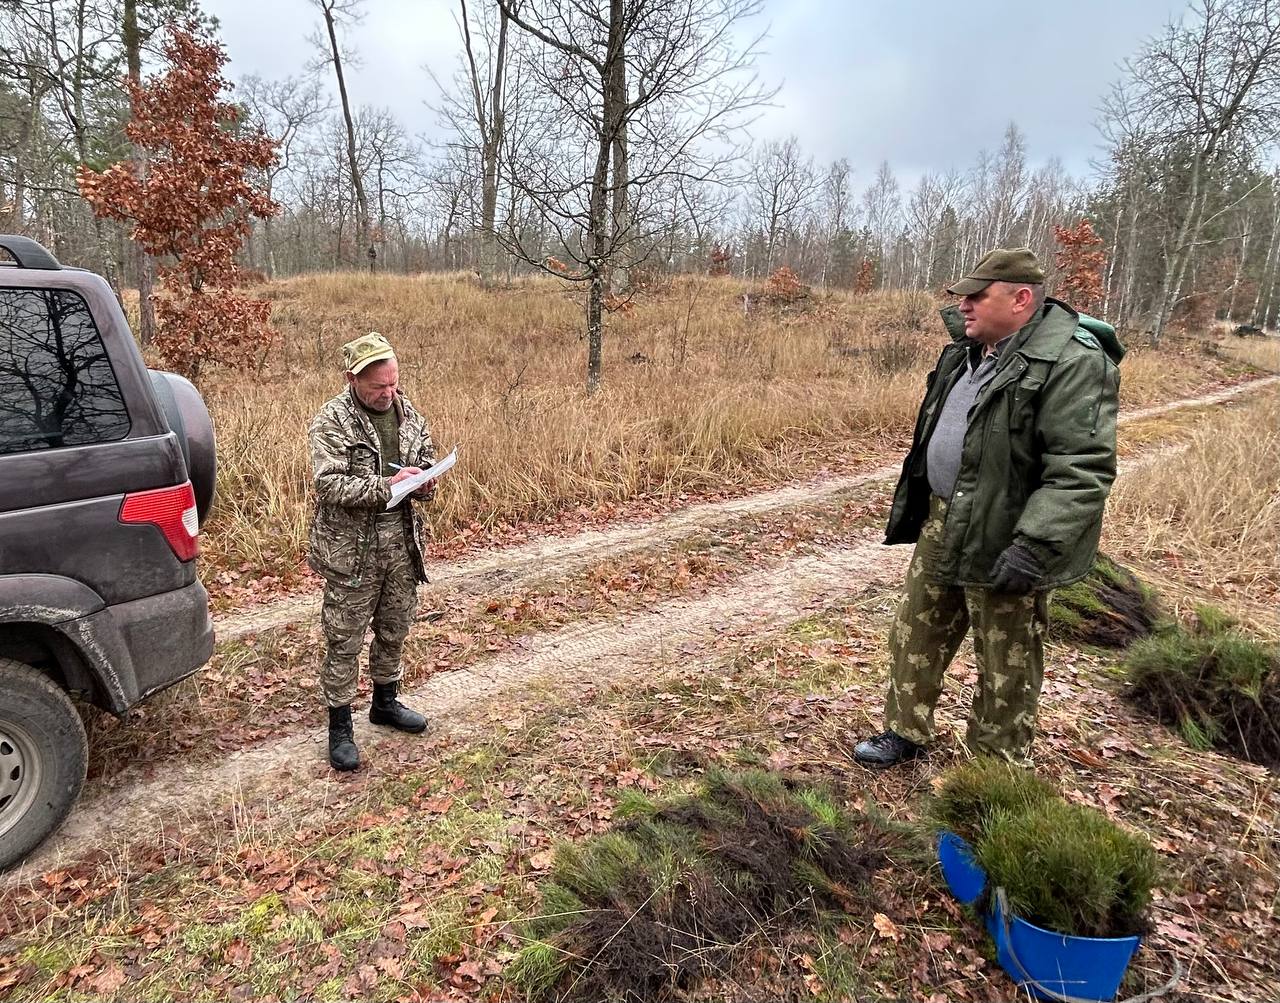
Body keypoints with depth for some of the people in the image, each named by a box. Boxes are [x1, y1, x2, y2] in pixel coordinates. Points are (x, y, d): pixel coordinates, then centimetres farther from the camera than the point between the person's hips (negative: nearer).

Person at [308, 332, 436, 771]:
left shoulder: (407, 412, 6)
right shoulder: (331, 422, -12)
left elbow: (428, 459, 16)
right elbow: (329, 485, -21)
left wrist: (424, 483, -7)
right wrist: (388, 485, -28)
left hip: (402, 544, 6)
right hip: (351, 550, -6)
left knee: (394, 630, 19)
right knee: (344, 641, 4)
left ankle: (385, 702, 40)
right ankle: (340, 726, 19)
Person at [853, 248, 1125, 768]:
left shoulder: (1073, 363, -19)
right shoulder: (968, 352, 9)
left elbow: (1083, 470, -24)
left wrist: (1034, 547, -30)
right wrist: (919, 507, 22)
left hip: (1003, 541, -8)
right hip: (941, 524, 9)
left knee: (1005, 667, 8)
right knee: (913, 633, 17)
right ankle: (905, 732, 36)